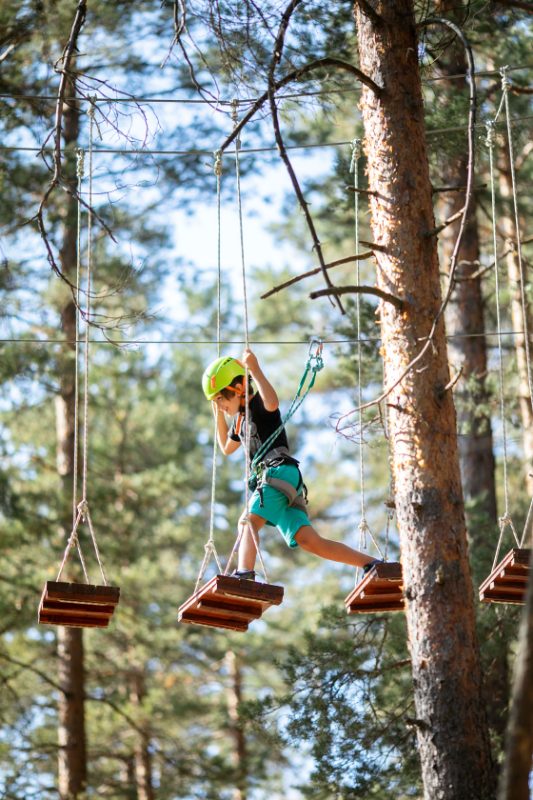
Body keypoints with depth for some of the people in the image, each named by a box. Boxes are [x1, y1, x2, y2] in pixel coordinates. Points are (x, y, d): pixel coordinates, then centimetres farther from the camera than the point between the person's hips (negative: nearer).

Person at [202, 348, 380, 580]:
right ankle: (370, 564, -6)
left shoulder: (258, 403, 2)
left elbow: (272, 403, -25)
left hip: (281, 472, -9)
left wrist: (255, 369, -22)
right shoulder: (241, 418, 29)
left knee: (248, 520, -28)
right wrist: (218, 414, 36)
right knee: (310, 541, -4)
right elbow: (226, 448, 44)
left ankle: (244, 574, -51)